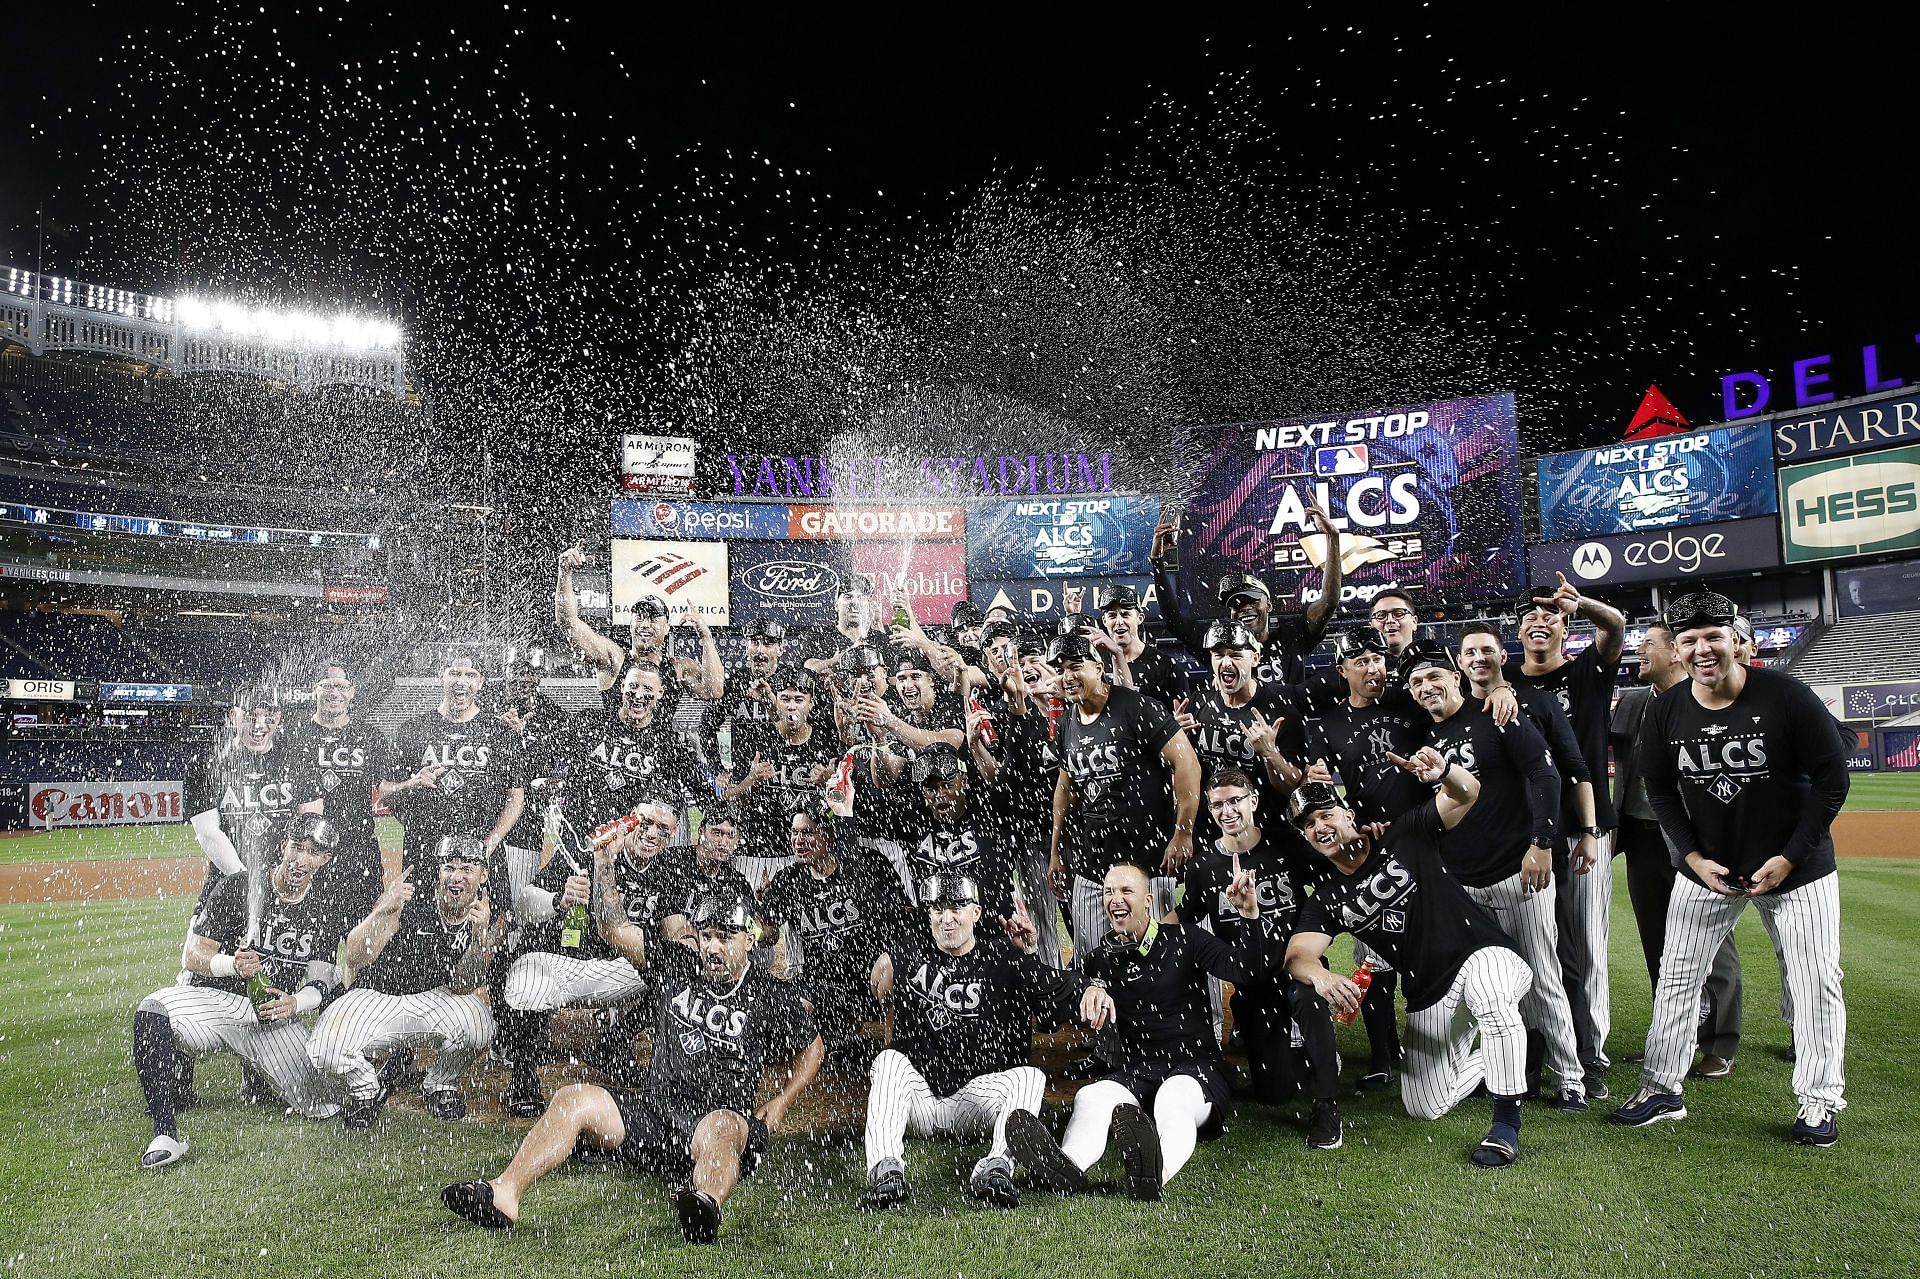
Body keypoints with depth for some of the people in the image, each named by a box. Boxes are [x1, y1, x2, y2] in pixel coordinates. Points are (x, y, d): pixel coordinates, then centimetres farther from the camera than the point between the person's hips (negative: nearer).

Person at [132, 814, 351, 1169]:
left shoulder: (327, 907, 1)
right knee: (153, 1011, -36)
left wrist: (296, 1003, -16)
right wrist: (233, 965, -26)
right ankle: (166, 1134, -30)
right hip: (219, 1001, -2)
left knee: (327, 1108, -2)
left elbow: (320, 980, 4)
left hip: (277, 1016, 3)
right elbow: (194, 957, -7)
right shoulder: (238, 887, -9)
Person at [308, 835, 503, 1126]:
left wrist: (482, 937, -33)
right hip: (375, 995, -1)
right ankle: (367, 1090, 8)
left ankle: (441, 1085, 3)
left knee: (477, 1026, -31)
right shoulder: (411, 890, -17)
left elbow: (460, 986, -16)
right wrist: (384, 911, -38)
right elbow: (353, 958, -21)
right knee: (327, 1050, -29)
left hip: (435, 998, 1)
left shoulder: (492, 916, -10)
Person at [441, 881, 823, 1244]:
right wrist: (604, 859, -1)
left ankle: (707, 1204, -69)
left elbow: (812, 1049, 16)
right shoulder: (679, 966, 8)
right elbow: (614, 928, 7)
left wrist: (780, 1102, 3)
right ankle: (505, 1193, -27)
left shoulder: (771, 998, 1)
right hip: (652, 1112, 4)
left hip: (724, 1119, -4)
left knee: (721, 1126, -40)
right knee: (573, 1099, -15)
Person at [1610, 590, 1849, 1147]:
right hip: (1706, 866, 3)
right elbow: (1660, 789, 4)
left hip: (1797, 867, -2)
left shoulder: (1787, 697, -17)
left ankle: (1819, 1099, 21)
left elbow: (1832, 778, -11)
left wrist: (1790, 857, -13)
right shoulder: (1665, 712, -8)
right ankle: (1661, 1089, 16)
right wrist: (1693, 856, -5)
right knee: (1676, 976, 5)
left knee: (1816, 981, 4)